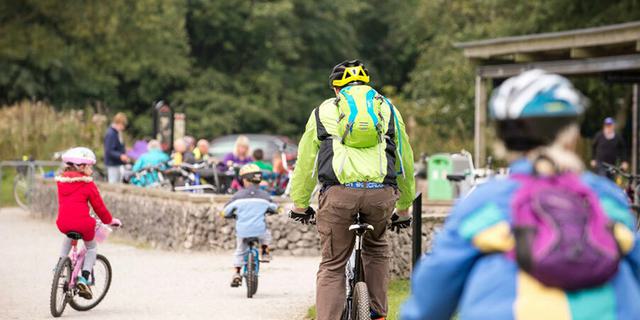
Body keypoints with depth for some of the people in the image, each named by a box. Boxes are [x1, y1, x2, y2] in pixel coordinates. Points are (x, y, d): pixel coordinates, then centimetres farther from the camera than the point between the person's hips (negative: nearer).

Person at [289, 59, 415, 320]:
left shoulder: (323, 111, 22)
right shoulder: (388, 109, 25)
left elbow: (305, 162, 25)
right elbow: (405, 161, 31)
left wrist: (300, 205, 38)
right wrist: (404, 209, 42)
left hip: (339, 191, -1)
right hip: (381, 191, 1)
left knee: (332, 266, 9)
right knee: (377, 249, 29)